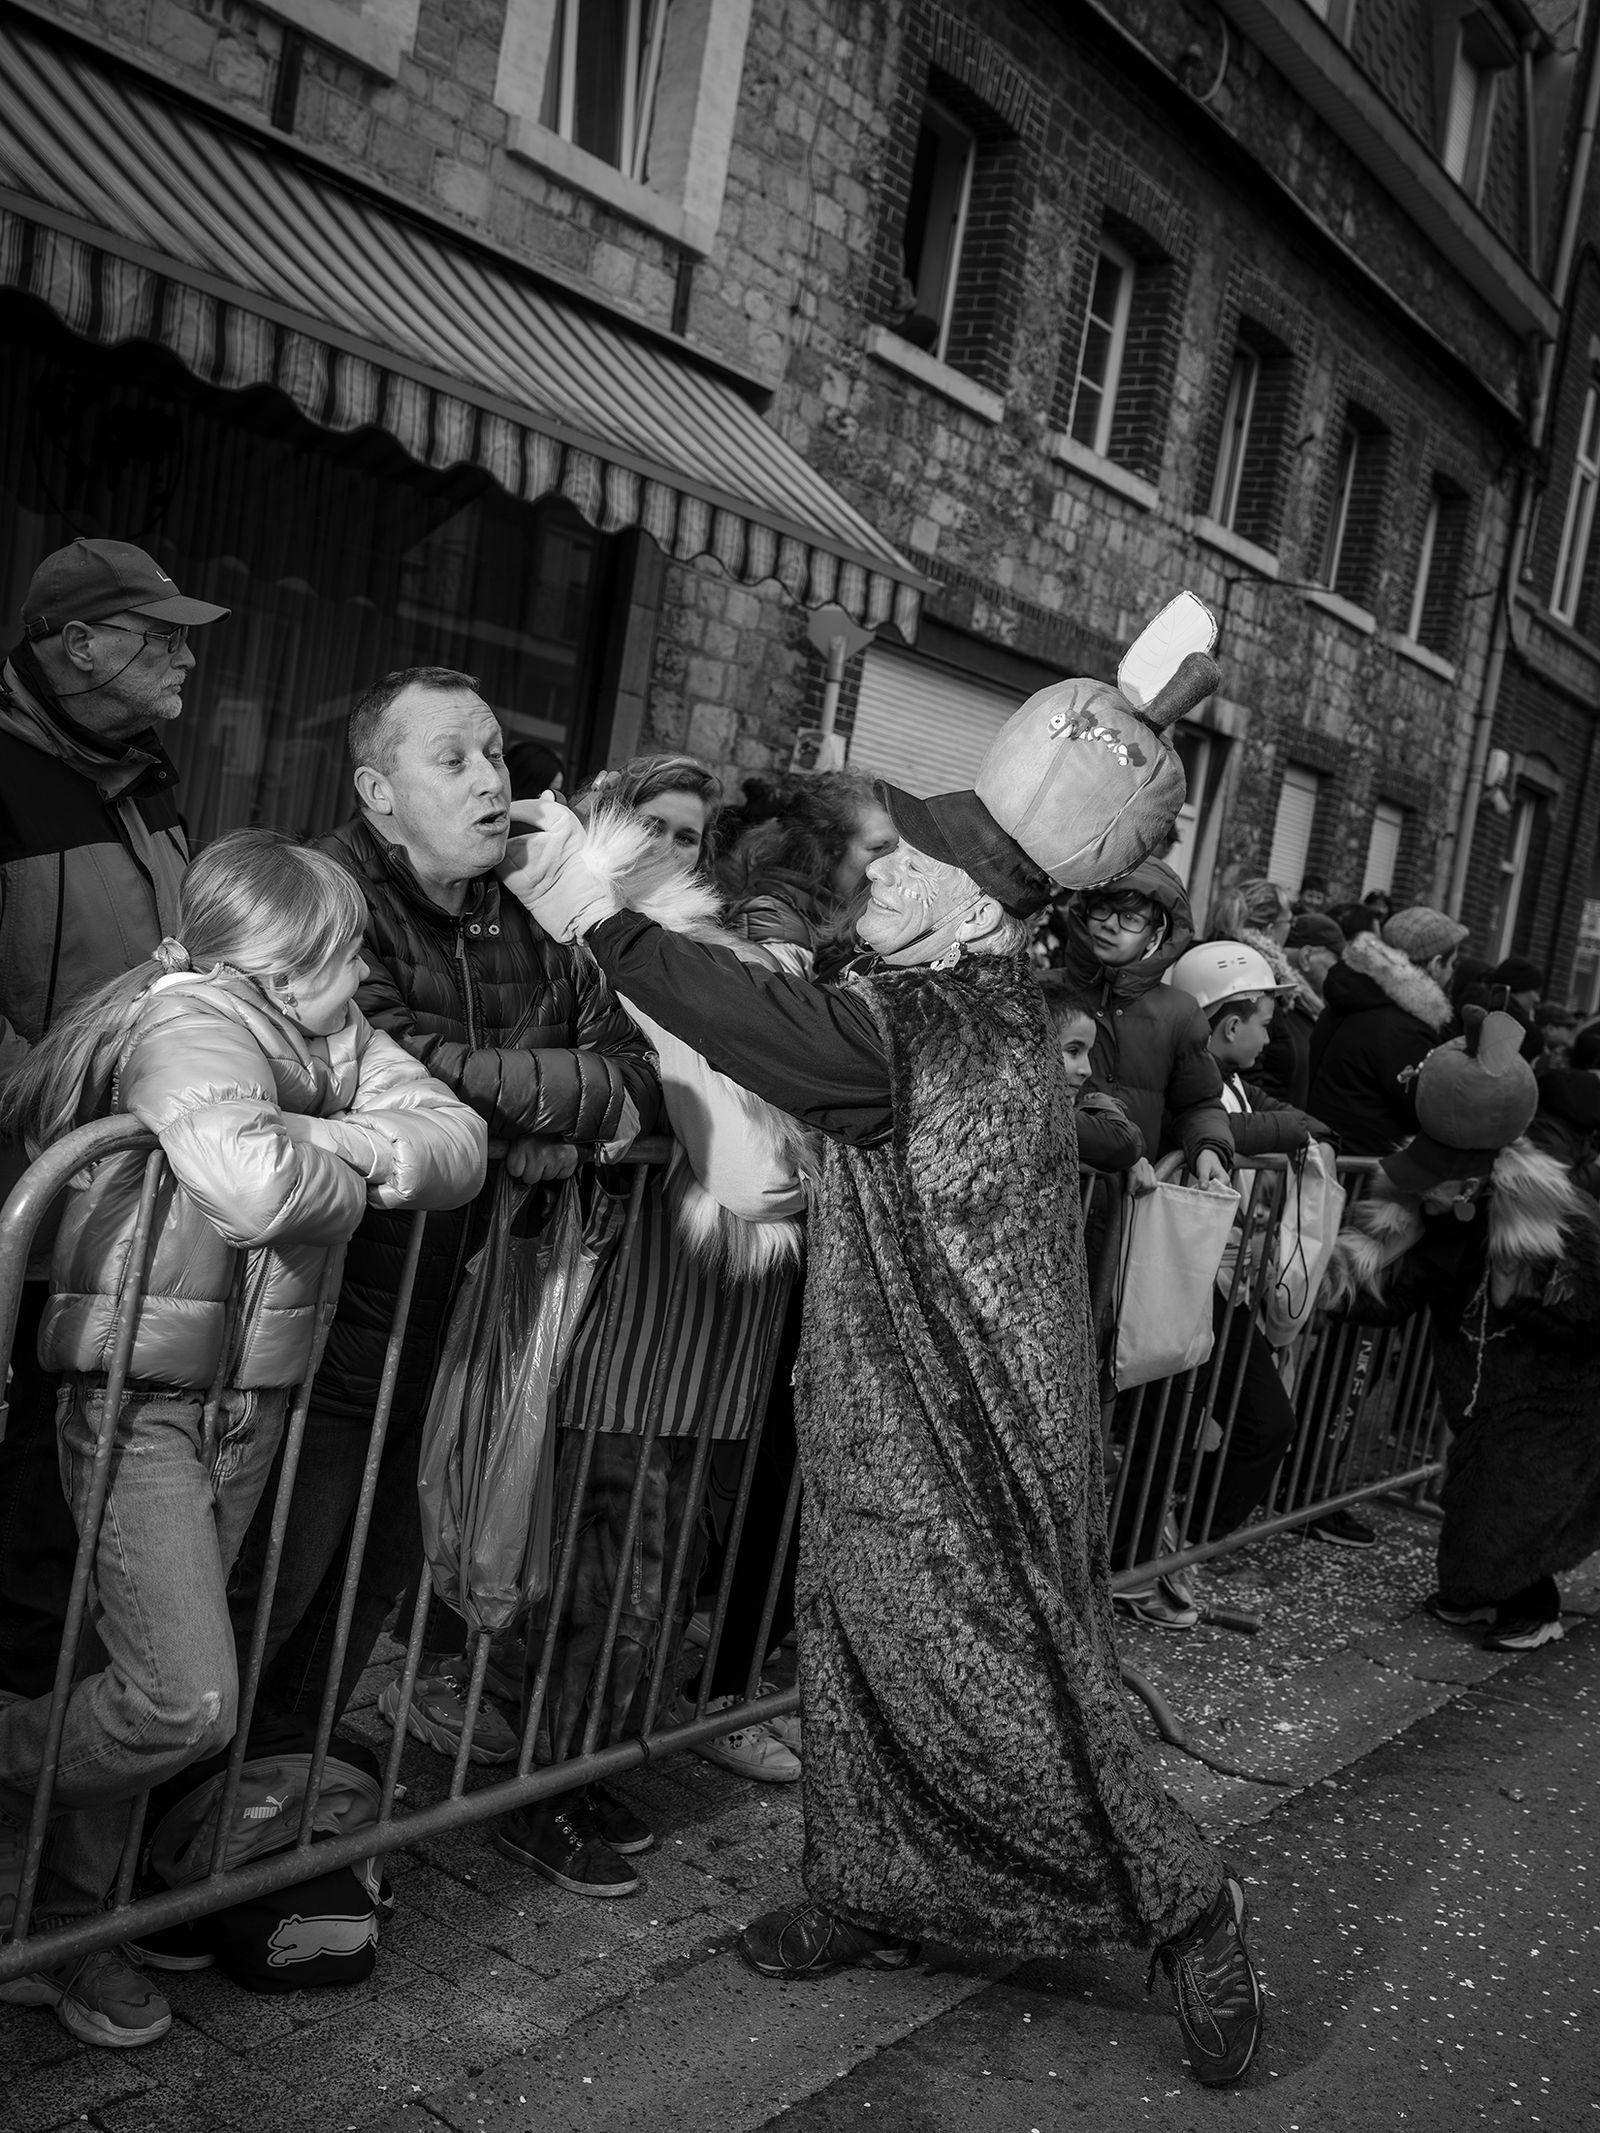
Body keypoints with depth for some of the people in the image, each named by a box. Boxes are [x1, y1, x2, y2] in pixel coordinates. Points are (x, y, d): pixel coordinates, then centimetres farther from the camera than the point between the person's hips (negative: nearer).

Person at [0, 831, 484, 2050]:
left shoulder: (336, 1037, 4)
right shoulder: (193, 1024, -20)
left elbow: (462, 1143, -1)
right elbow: (250, 1186, -39)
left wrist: (379, 1142, -20)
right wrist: (352, 1169, -19)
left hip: (253, 1402, 8)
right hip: (143, 1401, -8)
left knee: (156, 1684, 15)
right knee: (187, 1702, -11)